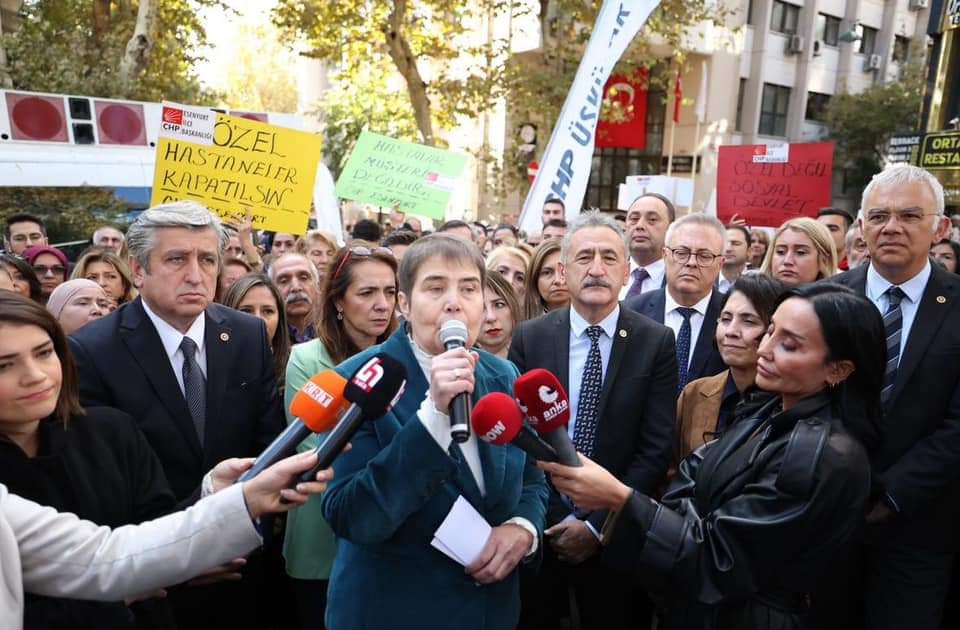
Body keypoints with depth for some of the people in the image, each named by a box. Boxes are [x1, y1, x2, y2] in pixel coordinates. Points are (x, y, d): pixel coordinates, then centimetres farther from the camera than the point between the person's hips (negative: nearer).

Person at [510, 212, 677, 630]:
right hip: (540, 527, 1)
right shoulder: (529, 338, -4)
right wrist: (557, 520, -11)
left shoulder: (656, 342, -6)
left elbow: (656, 448, -8)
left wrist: (599, 524, -11)